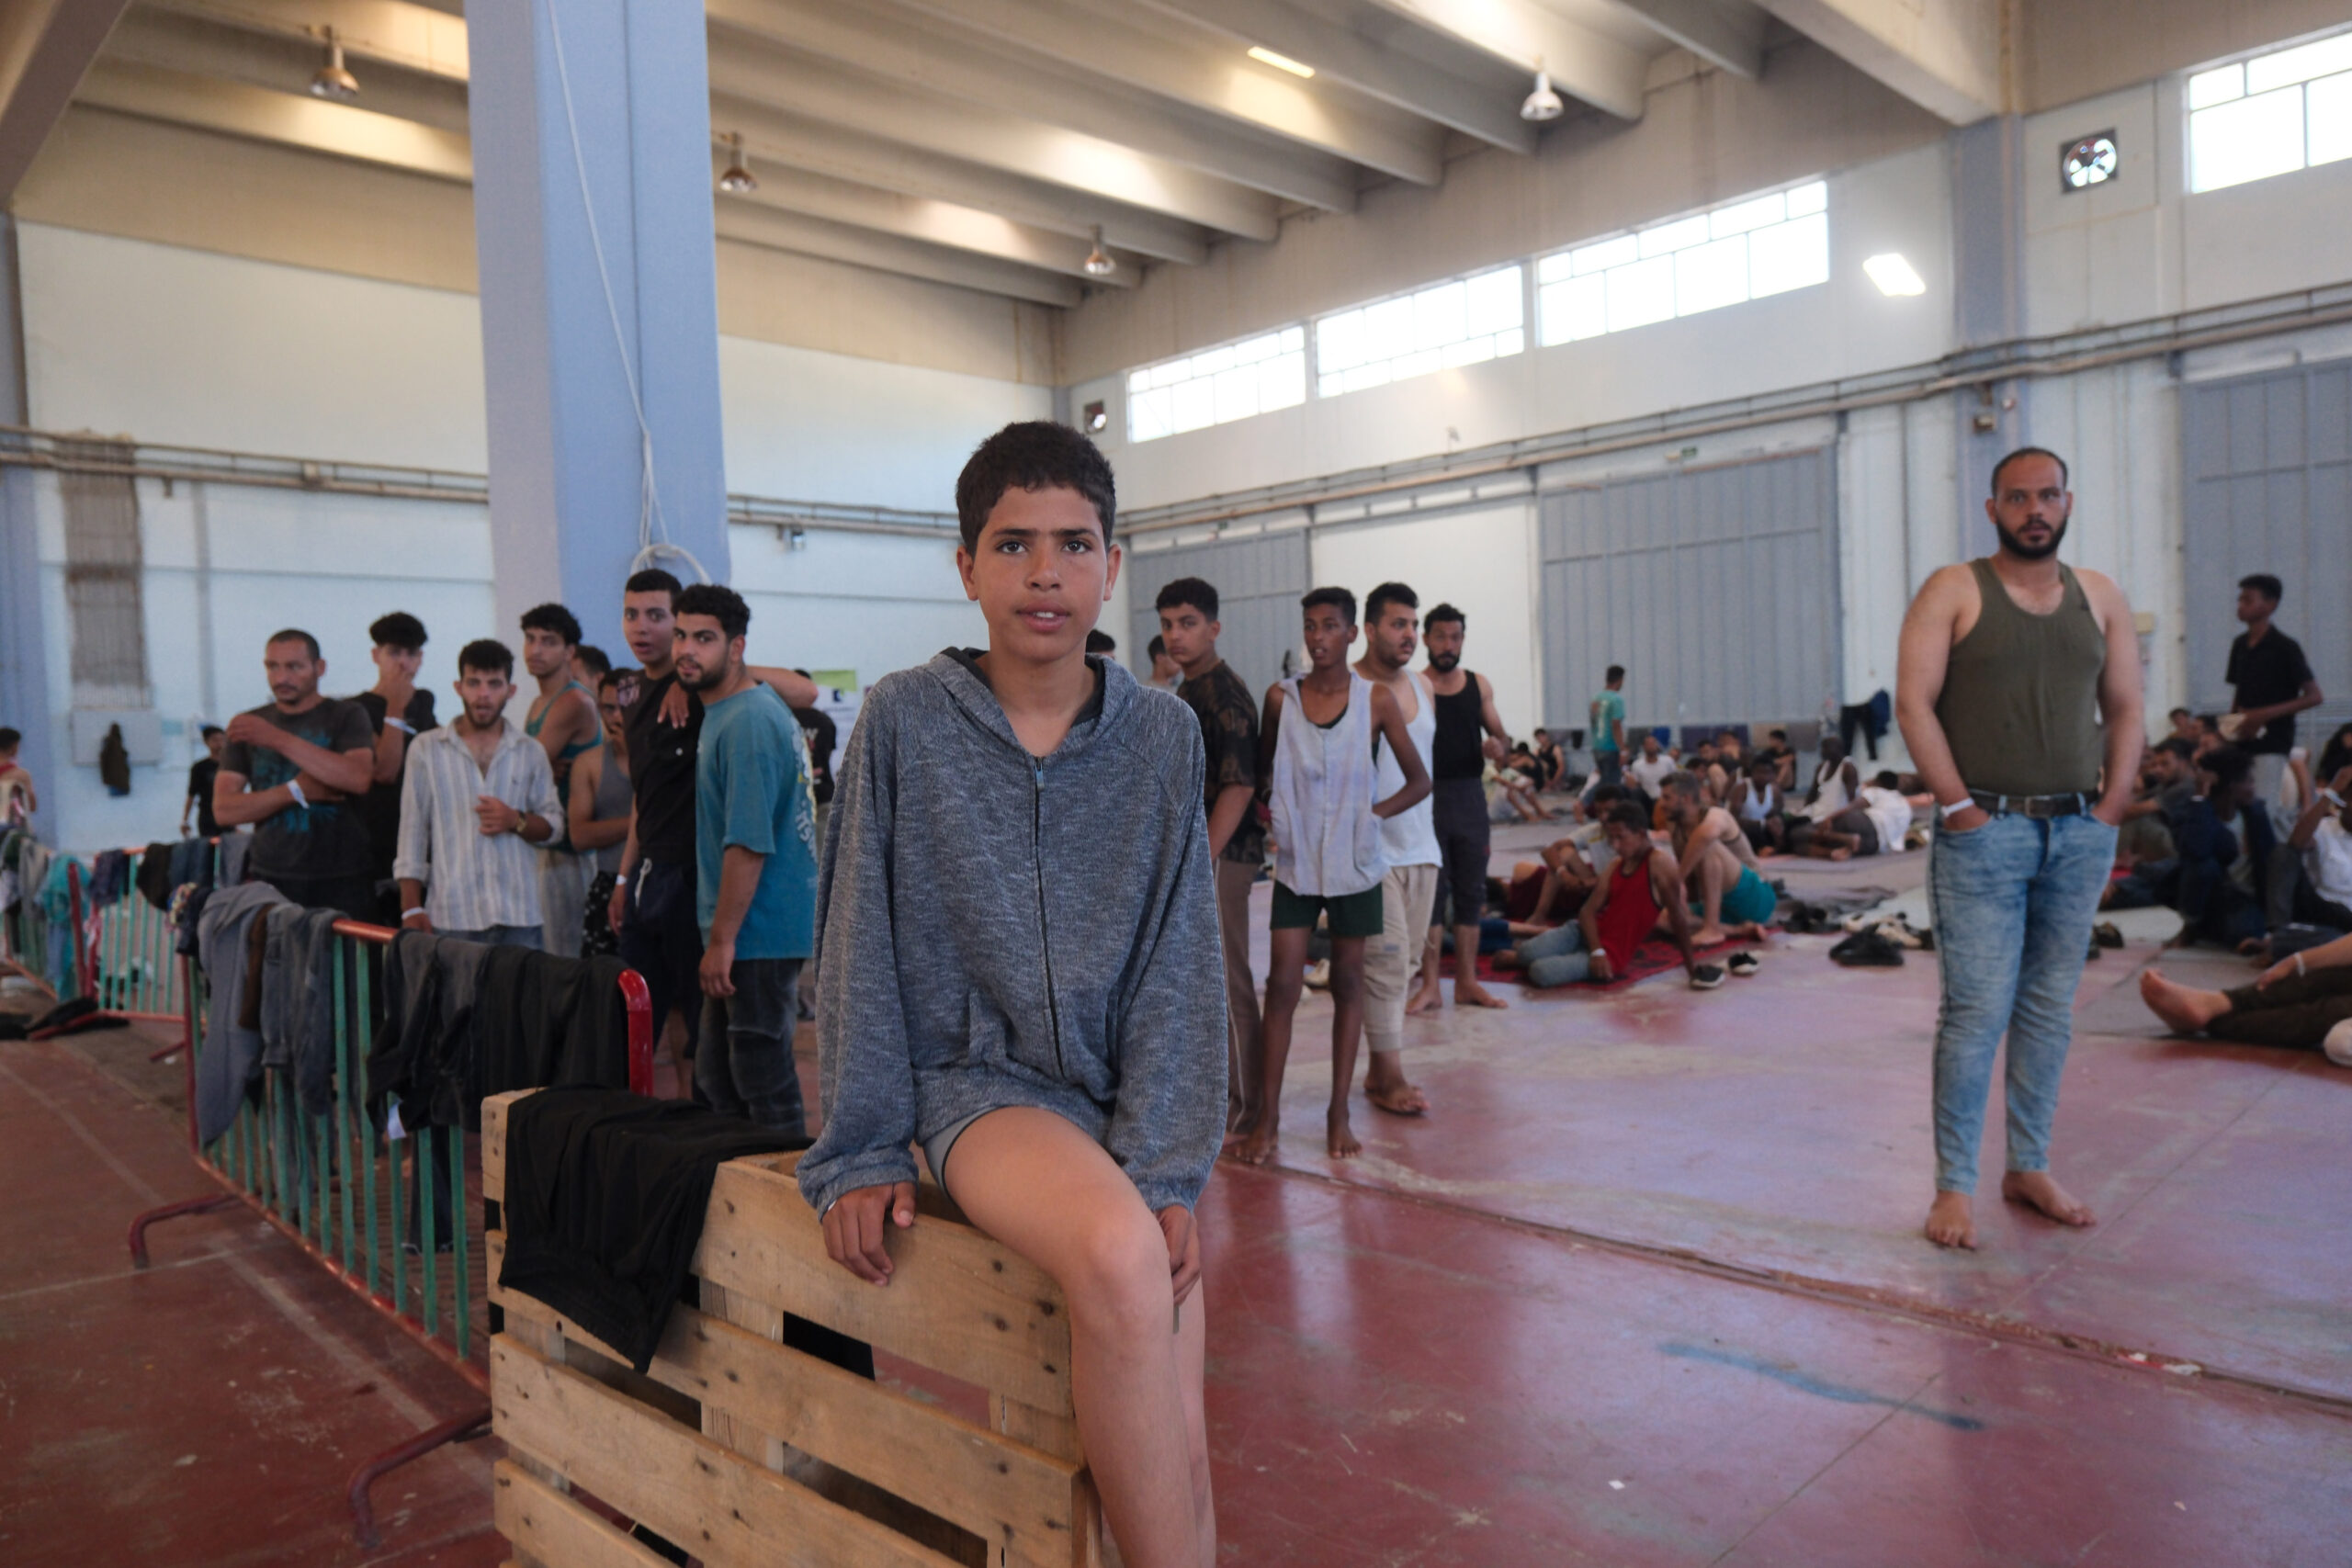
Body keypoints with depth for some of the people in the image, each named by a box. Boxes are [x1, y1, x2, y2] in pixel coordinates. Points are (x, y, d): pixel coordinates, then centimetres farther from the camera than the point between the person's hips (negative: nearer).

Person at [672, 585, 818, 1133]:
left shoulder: (747, 723, -19)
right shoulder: (723, 711, 12)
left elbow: (748, 844, -23)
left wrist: (721, 940, -21)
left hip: (757, 935, -10)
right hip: (746, 931, 10)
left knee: (764, 1083, -2)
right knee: (717, 1083, 17)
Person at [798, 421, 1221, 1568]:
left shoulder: (1163, 733, 0)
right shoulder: (903, 721, -5)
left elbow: (1179, 967, -1)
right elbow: (858, 952, 0)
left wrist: (1169, 1168, -9)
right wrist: (859, 1154, -1)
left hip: (1130, 1091, 3)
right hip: (976, 1080, -2)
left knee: (1180, 1440, -7)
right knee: (1119, 1252, -32)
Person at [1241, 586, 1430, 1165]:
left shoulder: (1376, 700, -4)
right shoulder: (1281, 697, -1)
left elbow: (1419, 781, 2)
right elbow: (1260, 771, 14)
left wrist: (1370, 813, -7)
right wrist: (1273, 812, -1)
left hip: (1355, 862, 0)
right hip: (1295, 862, 0)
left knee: (1348, 982, 8)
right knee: (1283, 983, -3)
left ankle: (1339, 1113, 17)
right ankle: (1268, 1116, 6)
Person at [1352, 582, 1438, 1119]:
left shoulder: (1423, 686, 12)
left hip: (1421, 846, 7)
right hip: (1373, 848, -7)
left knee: (1406, 960, 10)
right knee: (1387, 960, -7)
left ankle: (1380, 1069, 19)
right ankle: (1388, 1077, 3)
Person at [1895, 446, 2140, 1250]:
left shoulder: (2099, 597, 13)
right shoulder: (1954, 591, 0)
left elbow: (2124, 708, 13)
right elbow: (1914, 703, -8)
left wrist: (2111, 806, 2)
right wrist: (1958, 807, -12)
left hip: (2080, 834, 5)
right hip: (1985, 830, -4)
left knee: (2051, 1007, 10)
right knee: (1977, 1010, -6)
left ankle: (2030, 1166, 21)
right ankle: (1954, 1184, 2)